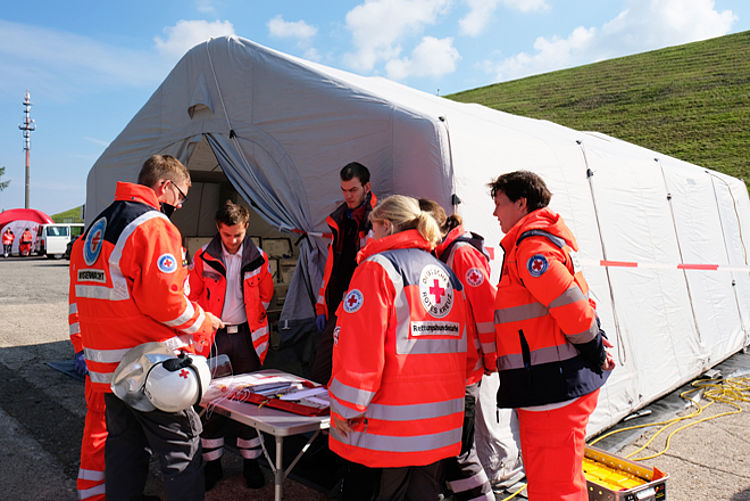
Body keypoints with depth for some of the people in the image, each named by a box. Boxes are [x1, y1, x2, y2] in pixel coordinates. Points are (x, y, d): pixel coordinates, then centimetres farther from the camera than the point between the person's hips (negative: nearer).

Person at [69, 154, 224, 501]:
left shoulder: (95, 228, 15)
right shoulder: (154, 226, -15)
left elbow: (79, 300, 18)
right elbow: (164, 300, -22)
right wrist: (203, 322, -7)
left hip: (106, 367, 9)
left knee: (123, 450, 19)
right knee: (181, 453, 1)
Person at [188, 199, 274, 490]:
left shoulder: (258, 258, 0)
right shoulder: (203, 257, -2)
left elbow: (265, 294, 13)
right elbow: (194, 295, 6)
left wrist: (253, 319, 9)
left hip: (246, 335, 1)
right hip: (214, 335, 0)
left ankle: (251, 461, 21)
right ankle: (212, 462, 19)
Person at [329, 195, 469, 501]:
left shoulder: (378, 266, -9)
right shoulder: (447, 273, 12)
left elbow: (358, 344, -17)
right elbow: (464, 345, 18)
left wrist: (347, 407, -10)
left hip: (390, 424, -7)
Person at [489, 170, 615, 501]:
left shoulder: (532, 246, -17)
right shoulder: (547, 238, 17)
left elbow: (571, 306, -23)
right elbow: (574, 304, 20)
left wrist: (595, 352, -9)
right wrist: (597, 346, 14)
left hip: (552, 385, -11)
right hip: (555, 383, 11)